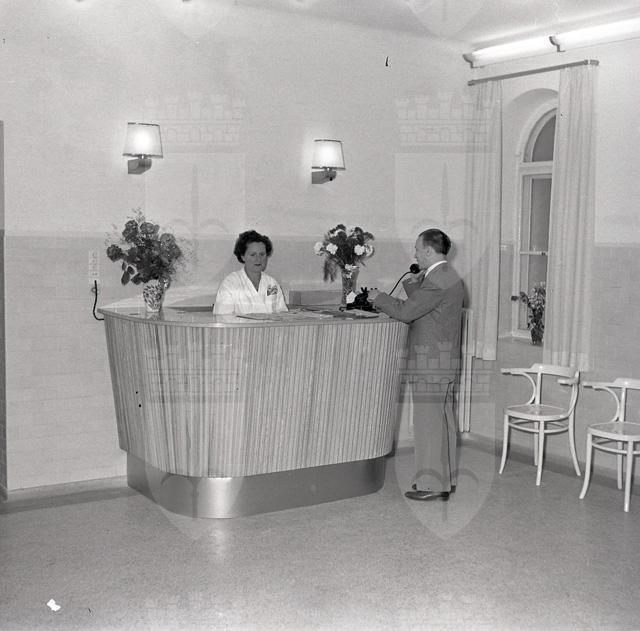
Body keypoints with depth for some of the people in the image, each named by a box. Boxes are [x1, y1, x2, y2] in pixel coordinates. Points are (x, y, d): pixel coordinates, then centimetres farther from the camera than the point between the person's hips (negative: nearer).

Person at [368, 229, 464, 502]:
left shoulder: (437, 281, -17)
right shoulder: (450, 277, 16)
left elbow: (406, 311, -20)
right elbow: (418, 307, 17)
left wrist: (378, 297, -6)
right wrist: (413, 284, 5)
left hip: (430, 364, -10)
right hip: (445, 361, 10)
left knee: (428, 421, -4)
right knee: (443, 420, 15)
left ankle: (431, 484, 1)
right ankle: (445, 478, 24)